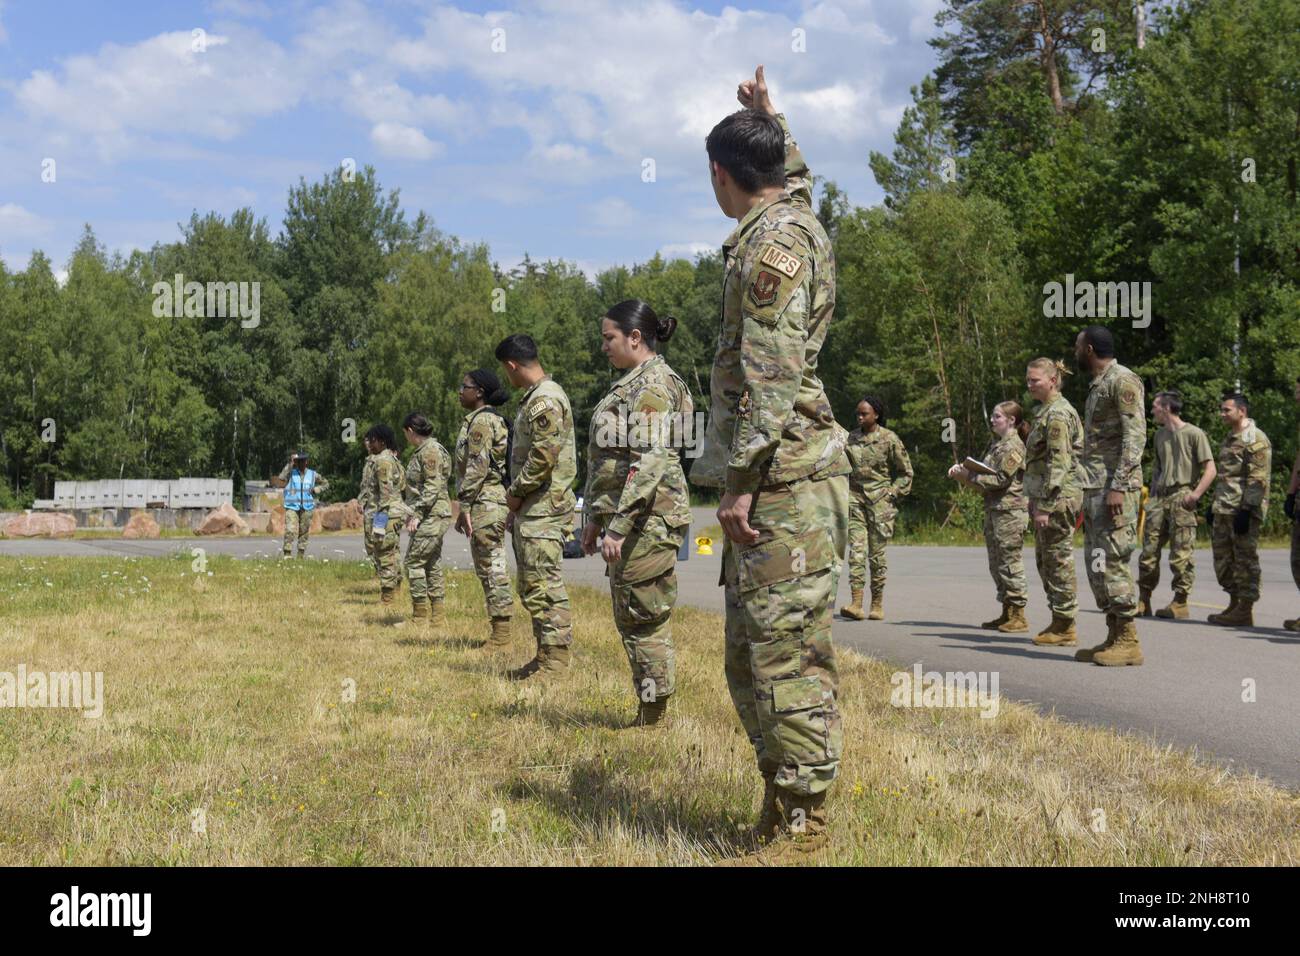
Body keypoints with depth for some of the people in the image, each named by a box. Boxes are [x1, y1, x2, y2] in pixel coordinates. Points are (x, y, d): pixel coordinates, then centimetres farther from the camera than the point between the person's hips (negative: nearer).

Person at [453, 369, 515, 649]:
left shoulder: (481, 421, -12)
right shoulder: (494, 420, 18)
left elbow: (477, 467, -19)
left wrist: (465, 507, -17)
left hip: (485, 502, -10)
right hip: (498, 500, 10)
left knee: (491, 568, -7)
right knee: (492, 568, 12)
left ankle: (501, 636, -5)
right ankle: (500, 633, 16)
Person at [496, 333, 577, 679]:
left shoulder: (545, 400, -15)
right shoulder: (535, 397, 19)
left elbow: (544, 456, -23)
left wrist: (515, 493, -10)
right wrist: (515, 507, 20)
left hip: (545, 510, -11)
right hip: (531, 509, 11)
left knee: (544, 585, -10)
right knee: (532, 585, 14)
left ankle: (555, 660, -8)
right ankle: (545, 656, 20)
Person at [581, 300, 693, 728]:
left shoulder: (654, 385, -13)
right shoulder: (632, 383, 18)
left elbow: (650, 463, -22)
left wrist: (618, 525, -24)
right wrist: (596, 517, 21)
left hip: (648, 518, -10)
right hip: (627, 518, 10)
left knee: (644, 619, -5)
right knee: (630, 618, 12)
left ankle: (654, 718, 3)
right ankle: (648, 712, 19)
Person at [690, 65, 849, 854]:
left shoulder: (771, 242, -11)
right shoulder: (797, 217, 18)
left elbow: (770, 373, -19)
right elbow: (798, 176, 45)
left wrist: (743, 482, -20)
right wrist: (771, 121, 52)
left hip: (782, 481, -10)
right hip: (775, 484, 10)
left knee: (787, 654, -8)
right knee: (753, 656, 13)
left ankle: (802, 826, -4)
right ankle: (782, 807, 20)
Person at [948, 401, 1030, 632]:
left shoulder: (1014, 445, -11)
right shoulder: (996, 444, 18)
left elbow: (1001, 479, -17)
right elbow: (982, 471, 19)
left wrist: (970, 477, -13)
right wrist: (962, 469, 1)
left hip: (1010, 511, -10)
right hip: (993, 509, 10)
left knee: (1010, 562, -7)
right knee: (996, 564, 12)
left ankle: (1018, 615, -3)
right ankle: (1007, 613, 18)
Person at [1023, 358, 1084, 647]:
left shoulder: (1057, 414, -14)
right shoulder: (1046, 411, 18)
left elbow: (1058, 463, -19)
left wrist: (1045, 506, -21)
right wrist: (1036, 502, 21)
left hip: (1058, 496, -10)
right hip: (1046, 496, 10)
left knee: (1059, 560, -6)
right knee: (1045, 560, 14)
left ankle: (1066, 628, 0)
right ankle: (1058, 622, 20)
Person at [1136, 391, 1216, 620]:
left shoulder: (1194, 434, -3)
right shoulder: (1160, 436, 19)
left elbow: (1210, 470, -7)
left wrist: (1195, 494, -18)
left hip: (1181, 498, -7)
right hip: (1159, 498, 7)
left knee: (1181, 553, -6)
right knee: (1149, 550, 3)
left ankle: (1180, 603, -1)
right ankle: (1143, 601, 9)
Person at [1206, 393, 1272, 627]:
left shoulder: (1256, 439, -10)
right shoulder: (1229, 438, 21)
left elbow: (1258, 479, -17)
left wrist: (1246, 510, -22)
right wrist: (1214, 507, 24)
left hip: (1243, 511, -10)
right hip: (1224, 511, 10)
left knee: (1245, 559, -5)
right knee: (1223, 557, 11)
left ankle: (1245, 610, -1)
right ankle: (1234, 605, 20)